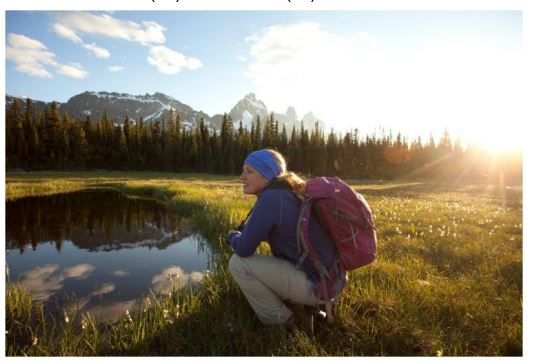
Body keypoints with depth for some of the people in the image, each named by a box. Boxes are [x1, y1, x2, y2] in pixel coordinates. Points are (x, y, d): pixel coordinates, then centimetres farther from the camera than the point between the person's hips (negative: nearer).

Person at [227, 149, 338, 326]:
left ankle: (277, 320, 6)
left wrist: (232, 235, 4)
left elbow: (243, 249, -17)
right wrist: (241, 234, 9)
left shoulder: (271, 198, -21)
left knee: (238, 263, -10)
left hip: (316, 284, -9)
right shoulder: (287, 193, 7)